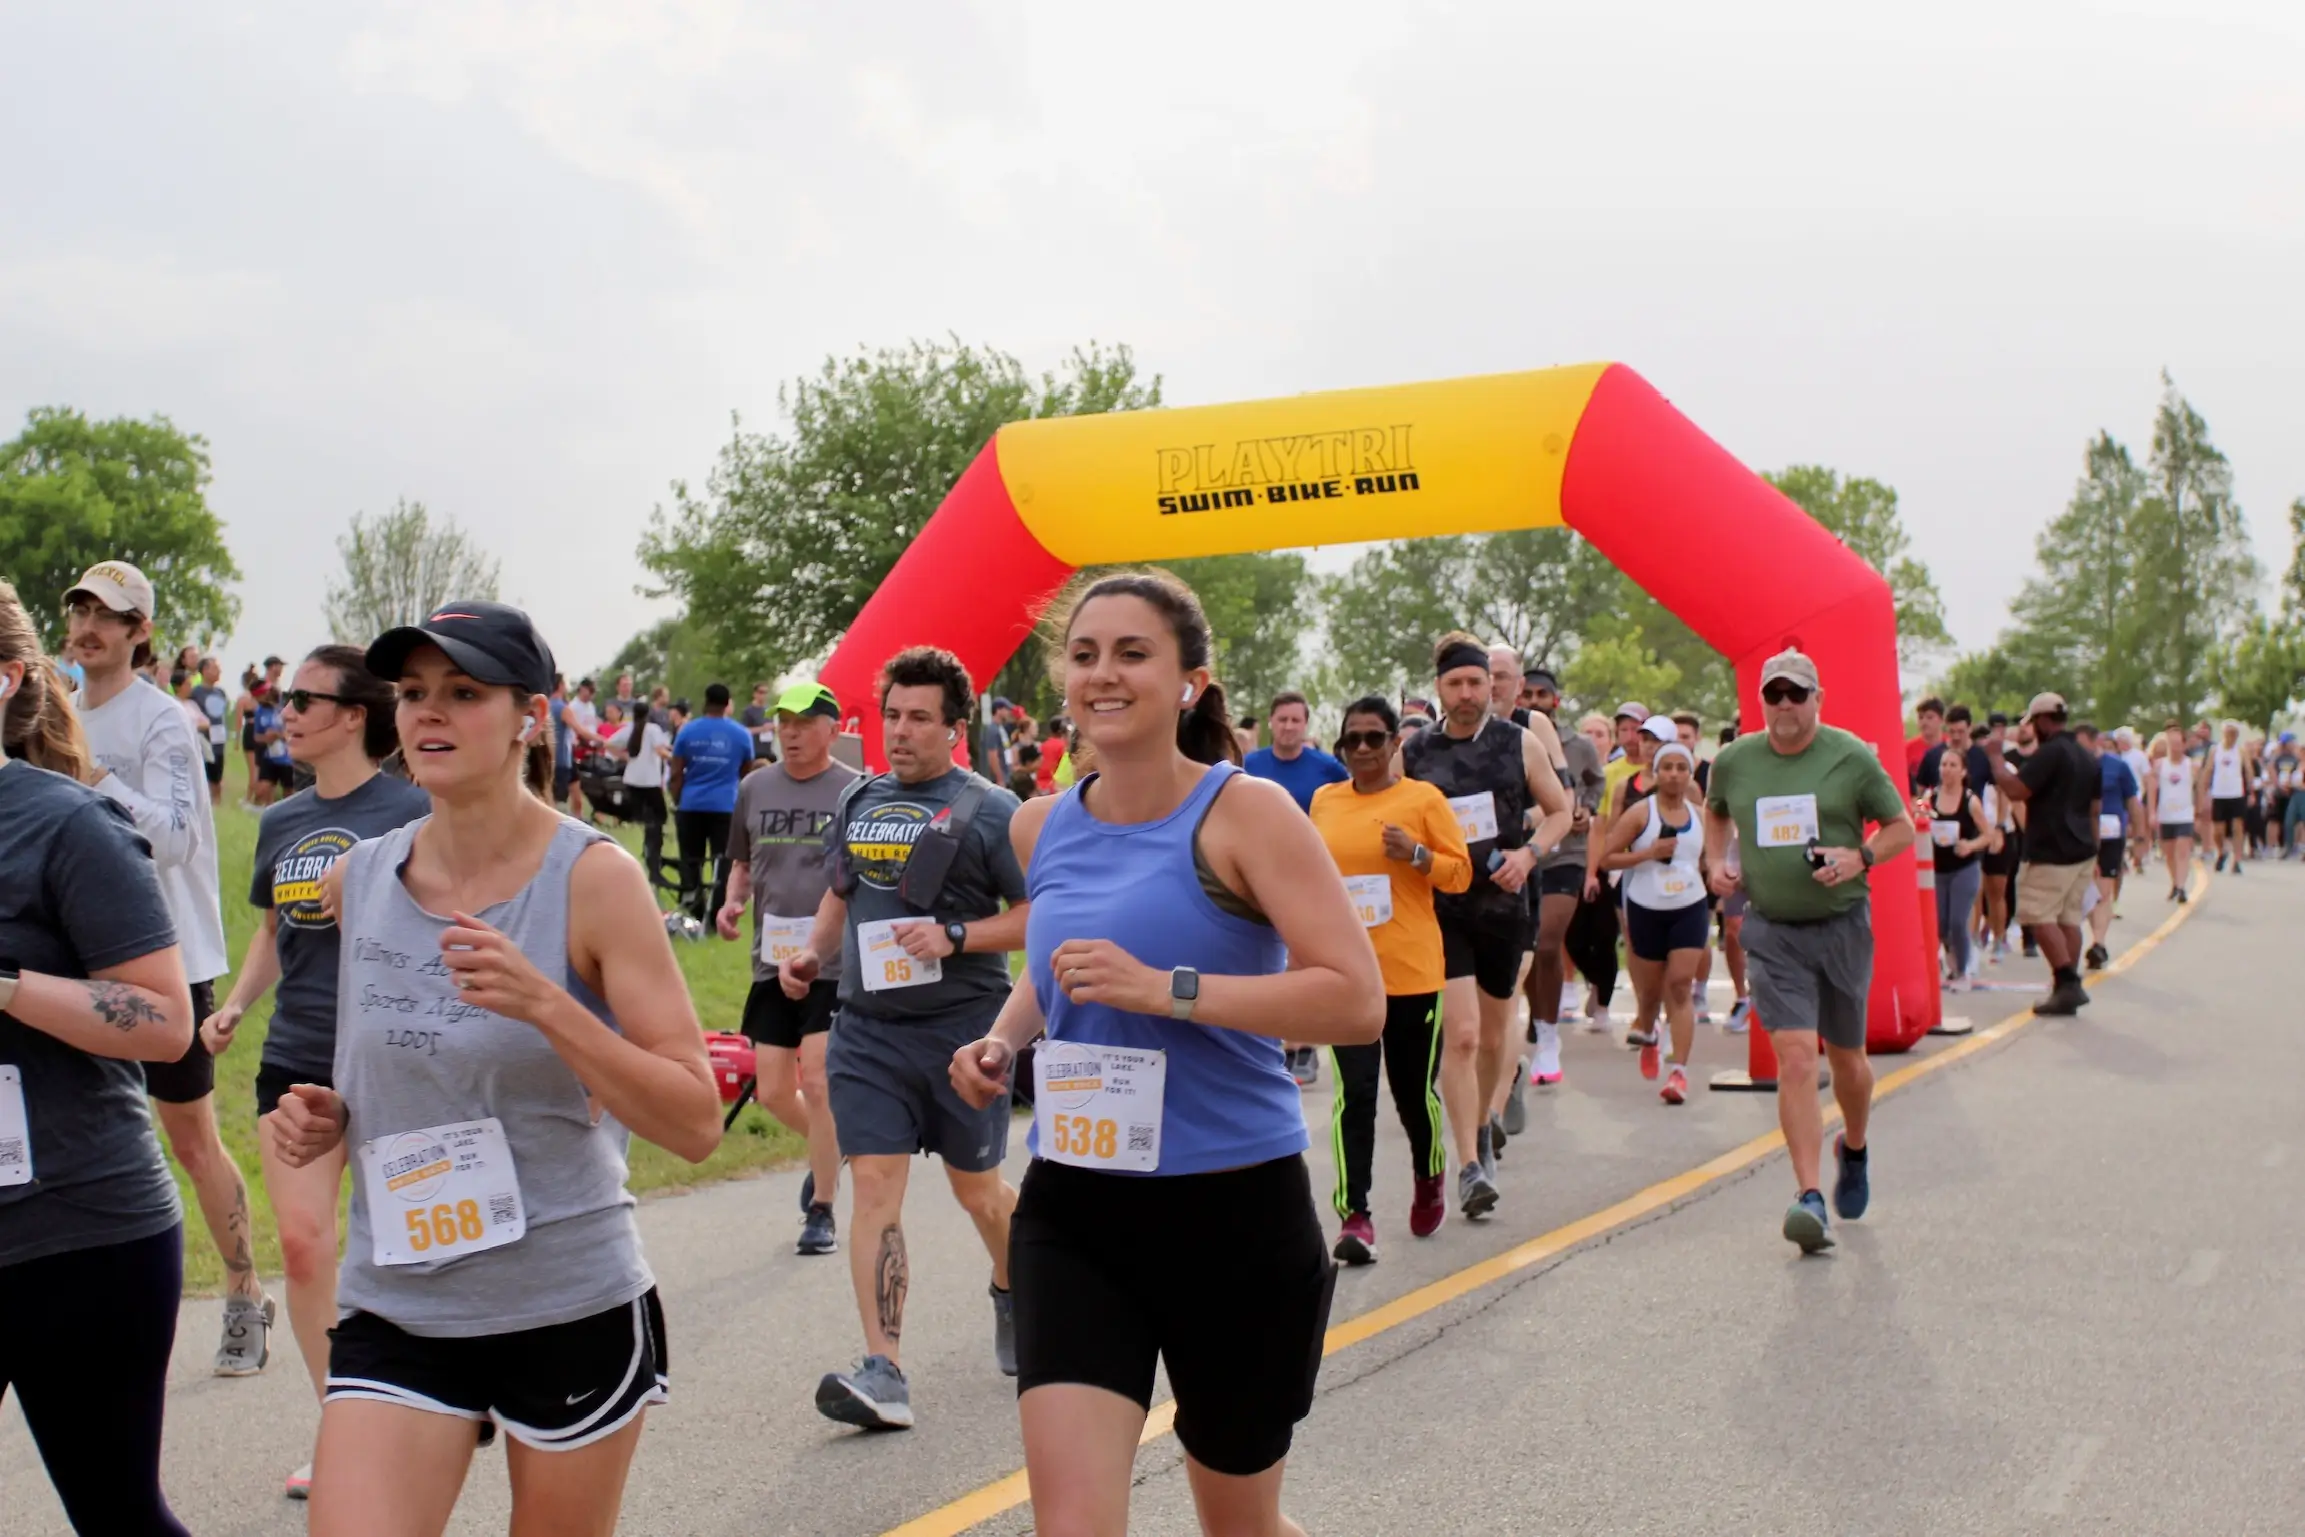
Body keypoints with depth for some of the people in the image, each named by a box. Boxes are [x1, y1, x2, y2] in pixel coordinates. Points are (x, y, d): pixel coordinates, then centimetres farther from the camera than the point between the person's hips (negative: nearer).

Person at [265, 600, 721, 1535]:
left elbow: (697, 1124, -15)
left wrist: (544, 1004, -25)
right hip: (393, 1310, 3)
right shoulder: (356, 879, 3)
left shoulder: (593, 879, -11)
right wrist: (324, 1122, 0)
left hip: (573, 1312, -3)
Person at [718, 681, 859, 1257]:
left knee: (817, 1085, -7)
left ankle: (822, 1211, 8)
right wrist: (733, 902, 1)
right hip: (771, 963, 5)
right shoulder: (754, 788, 9)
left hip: (835, 964, -5)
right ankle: (832, 1148, 38)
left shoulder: (855, 792, -4)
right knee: (773, 1093, 7)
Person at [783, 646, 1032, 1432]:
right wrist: (812, 952, 8)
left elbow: (1038, 915, -9)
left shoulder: (988, 810, -7)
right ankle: (883, 1372, -7)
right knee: (873, 1183, -7)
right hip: (867, 1027, 4)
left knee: (976, 1187, 12)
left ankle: (1013, 1293, 43)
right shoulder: (859, 802, 10)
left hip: (962, 1029, -4)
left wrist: (955, 937, -20)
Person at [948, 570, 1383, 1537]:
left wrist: (1167, 990, -26)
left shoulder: (1244, 813, -12)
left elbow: (1358, 1002, -19)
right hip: (1071, 1210, 4)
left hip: (1235, 1210, -3)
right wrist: (1002, 1041, 4)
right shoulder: (1041, 828, 4)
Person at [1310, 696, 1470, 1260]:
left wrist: (1416, 854, -17)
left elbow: (1461, 873, 0)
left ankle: (1429, 1177, 39)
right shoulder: (1324, 801, 8)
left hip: (1412, 970, -1)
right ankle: (1354, 1216, -3)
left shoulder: (1424, 798, -1)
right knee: (1354, 1093, -7)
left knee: (1414, 1090, 10)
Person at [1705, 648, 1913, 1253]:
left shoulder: (1852, 757, -5)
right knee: (1796, 1057, -13)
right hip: (1771, 930, 0)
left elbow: (1902, 827, 3)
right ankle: (1809, 1197, -15)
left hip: (1842, 925, 0)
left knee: (1846, 1058, 14)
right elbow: (1714, 812, 23)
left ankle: (1855, 1150, 45)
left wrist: (1861, 857, -15)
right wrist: (1716, 861, 6)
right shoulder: (1733, 760, 2)